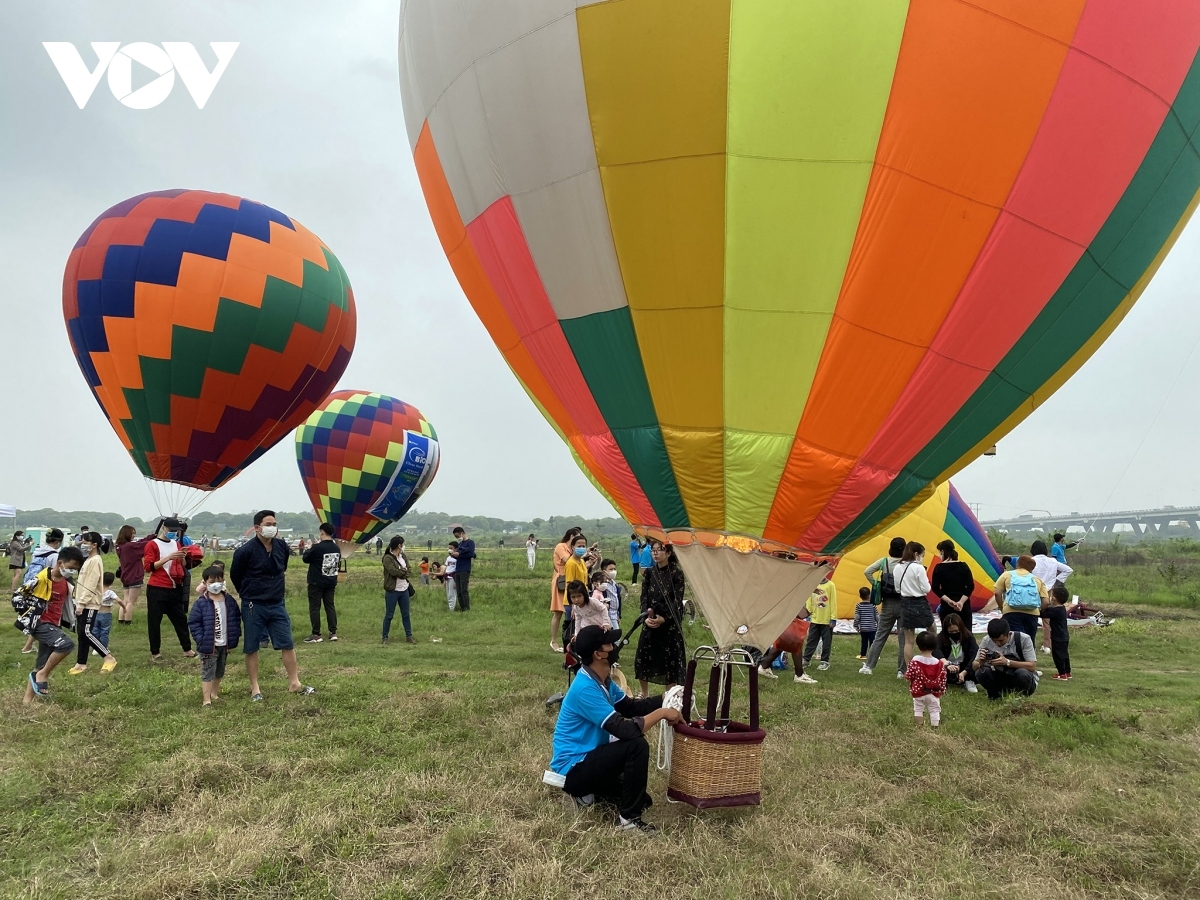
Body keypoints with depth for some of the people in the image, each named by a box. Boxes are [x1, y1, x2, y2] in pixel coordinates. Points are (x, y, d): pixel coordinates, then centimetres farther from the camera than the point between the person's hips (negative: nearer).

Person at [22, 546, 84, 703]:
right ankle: (42, 675, -11)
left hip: (53, 625, 8)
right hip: (40, 623, -8)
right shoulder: (41, 578, -15)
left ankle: (28, 700, 21)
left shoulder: (66, 582, 8)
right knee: (67, 644, -29)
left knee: (41, 666, 12)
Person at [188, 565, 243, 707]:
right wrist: (200, 639, -17)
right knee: (208, 673, -1)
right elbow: (193, 622, -11)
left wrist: (235, 635, 1)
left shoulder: (229, 600, 1)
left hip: (224, 645, 5)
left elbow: (236, 618, 10)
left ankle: (214, 694, 34)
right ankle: (206, 700, 4)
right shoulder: (201, 603, -13)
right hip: (208, 646, -5)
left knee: (219, 672, 19)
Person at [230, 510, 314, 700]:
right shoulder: (245, 551, -15)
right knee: (251, 648, 6)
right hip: (254, 606, -4)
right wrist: (248, 594, 10)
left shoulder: (282, 547, 0)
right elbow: (235, 576, -1)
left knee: (288, 644, 5)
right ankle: (255, 689, 17)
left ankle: (294, 683, 14)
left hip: (277, 604, 4)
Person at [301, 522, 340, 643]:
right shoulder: (336, 548, 2)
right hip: (331, 582, 6)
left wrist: (309, 548, 11)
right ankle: (333, 632, 11)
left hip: (316, 583, -6)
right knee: (330, 606, 12)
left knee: (314, 607, 2)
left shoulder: (317, 547, -18)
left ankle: (316, 635, 2)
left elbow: (305, 558, -5)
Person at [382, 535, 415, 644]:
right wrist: (404, 571, -9)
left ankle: (409, 636, 19)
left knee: (406, 614, 11)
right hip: (392, 591, -6)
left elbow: (408, 571, 1)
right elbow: (393, 571, -24)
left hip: (404, 590, 6)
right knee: (389, 615, 2)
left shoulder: (403, 557, 10)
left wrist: (400, 572, -16)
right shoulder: (388, 558, -12)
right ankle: (385, 637, 12)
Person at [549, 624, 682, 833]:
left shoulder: (602, 680, 4)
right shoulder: (586, 688, -27)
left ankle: (589, 791, 17)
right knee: (637, 746, -25)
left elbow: (631, 707, 10)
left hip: (587, 758, 10)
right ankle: (628, 819, -14)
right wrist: (661, 713, -22)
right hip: (573, 768, -10)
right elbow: (625, 730, -32)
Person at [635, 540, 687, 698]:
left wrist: (664, 619, -20)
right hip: (651, 623, 4)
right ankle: (644, 695, 24)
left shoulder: (677, 573, -7)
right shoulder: (649, 572, 5)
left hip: (671, 624, -4)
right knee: (642, 659, 7)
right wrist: (646, 616, -13)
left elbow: (677, 601, -10)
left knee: (670, 660, 1)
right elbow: (644, 598, 3)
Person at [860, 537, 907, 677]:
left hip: (887, 604, 2)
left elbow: (867, 571, -7)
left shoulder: (884, 561, 0)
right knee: (904, 638, 6)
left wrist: (876, 586, 1)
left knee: (880, 636, 10)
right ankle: (901, 670, 8)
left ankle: (868, 666, 7)